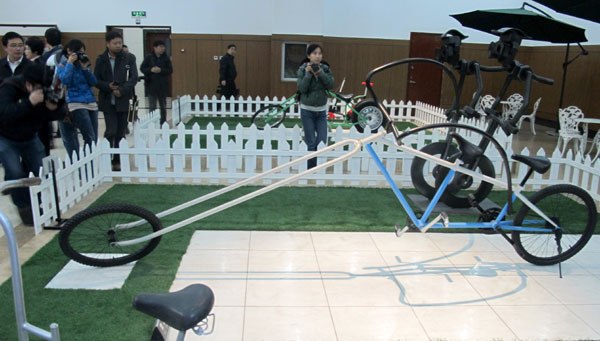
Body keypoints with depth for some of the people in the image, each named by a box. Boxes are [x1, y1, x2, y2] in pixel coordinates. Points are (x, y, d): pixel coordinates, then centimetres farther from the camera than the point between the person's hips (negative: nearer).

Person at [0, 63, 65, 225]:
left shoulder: (46, 91, -15)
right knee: (15, 173, -17)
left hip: (29, 137, 4)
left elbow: (59, 116, -13)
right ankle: (24, 208, 3)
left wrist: (53, 107, -36)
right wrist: (29, 102, -52)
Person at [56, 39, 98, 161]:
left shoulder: (83, 63, 15)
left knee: (94, 138, 4)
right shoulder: (62, 65, 3)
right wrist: (70, 63, -7)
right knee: (90, 138, -15)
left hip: (91, 103, 6)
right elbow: (65, 80, -15)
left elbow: (93, 82, 8)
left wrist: (85, 68, -4)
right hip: (75, 104, -6)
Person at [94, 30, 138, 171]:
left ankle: (117, 161, 17)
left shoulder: (129, 58, 3)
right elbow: (96, 80, 4)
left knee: (120, 133, 6)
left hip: (123, 100, 1)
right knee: (111, 131, -10)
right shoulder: (101, 59, 5)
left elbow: (134, 78, -3)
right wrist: (108, 87, -14)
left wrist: (122, 90, -15)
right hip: (107, 101, -1)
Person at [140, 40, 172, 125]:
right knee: (152, 106, 0)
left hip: (163, 85, 2)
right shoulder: (149, 57, -2)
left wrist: (161, 70, -18)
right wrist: (151, 70, -17)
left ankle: (163, 123, 21)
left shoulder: (166, 58, 2)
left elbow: (170, 70, -1)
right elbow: (142, 68, 0)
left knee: (163, 107, 11)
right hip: (151, 85, -2)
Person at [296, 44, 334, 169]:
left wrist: (320, 72, -20)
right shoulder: (303, 69, -6)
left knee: (322, 142, 1)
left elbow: (330, 84, -10)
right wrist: (308, 74, -22)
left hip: (321, 110, 3)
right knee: (311, 143, -1)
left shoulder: (325, 68, 2)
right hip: (307, 110, -3)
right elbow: (301, 88, -14)